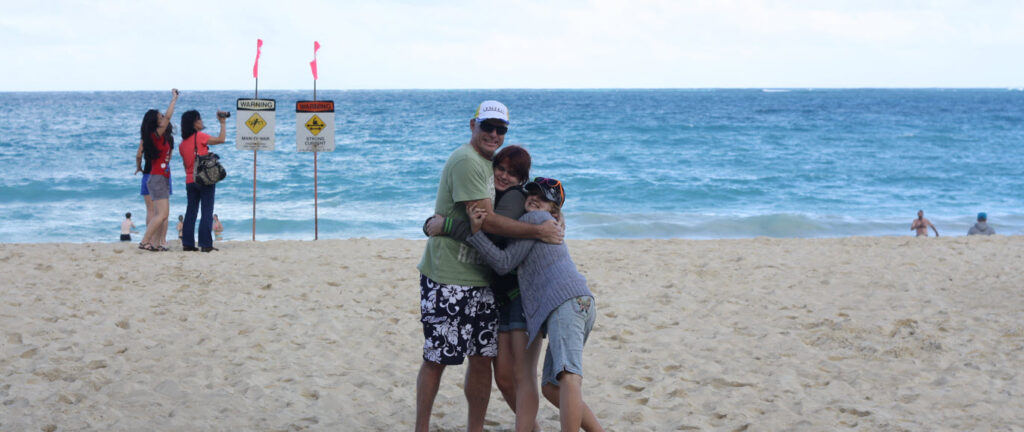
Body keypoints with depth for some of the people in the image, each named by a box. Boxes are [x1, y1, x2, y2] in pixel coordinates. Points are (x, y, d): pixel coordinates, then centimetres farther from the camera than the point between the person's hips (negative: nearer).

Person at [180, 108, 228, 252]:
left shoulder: (183, 142, 10)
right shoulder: (199, 136, -9)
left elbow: (185, 164, 16)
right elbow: (221, 139, -11)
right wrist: (222, 123, 1)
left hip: (190, 181, 6)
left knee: (191, 212, 10)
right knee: (207, 212, -4)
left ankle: (187, 243, 9)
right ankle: (205, 244, -7)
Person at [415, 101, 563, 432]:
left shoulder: (491, 163, 14)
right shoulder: (466, 161, -15)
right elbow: (487, 220, -18)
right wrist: (538, 231, -12)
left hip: (480, 280, 8)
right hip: (446, 280, -8)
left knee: (482, 358, 8)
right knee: (437, 359, 1)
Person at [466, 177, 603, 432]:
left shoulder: (534, 220, 8)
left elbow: (504, 263, 1)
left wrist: (475, 231, -1)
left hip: (567, 302, -10)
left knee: (568, 377, -25)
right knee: (551, 387, 13)